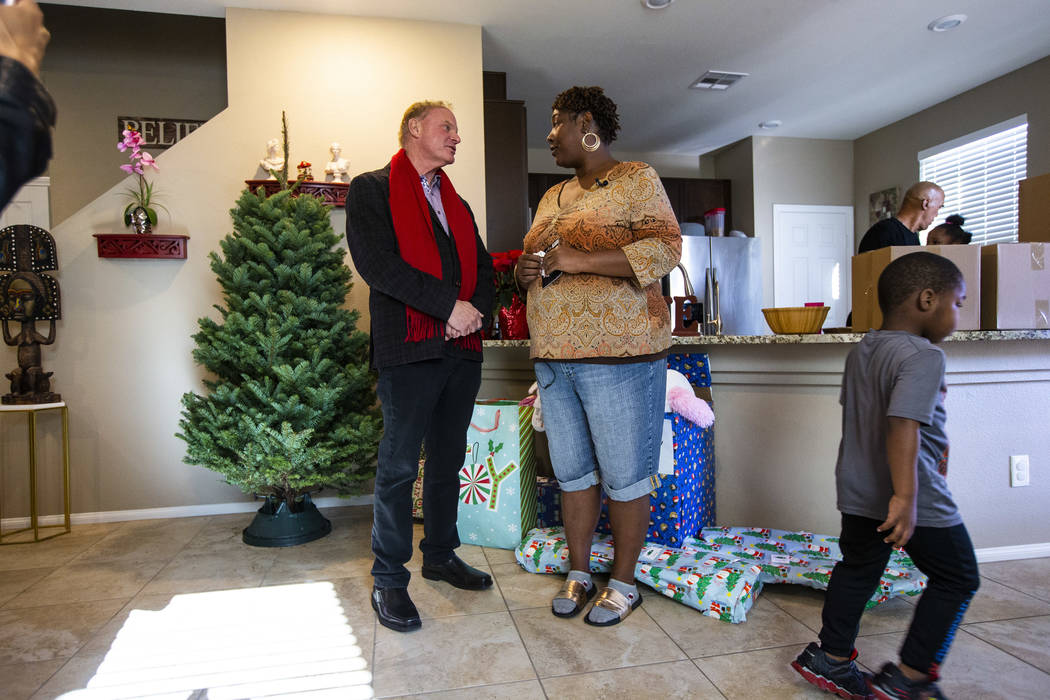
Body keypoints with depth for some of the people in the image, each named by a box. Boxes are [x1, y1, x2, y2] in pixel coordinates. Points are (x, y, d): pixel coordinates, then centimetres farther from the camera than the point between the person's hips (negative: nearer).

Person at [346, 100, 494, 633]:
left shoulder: (457, 204, 22)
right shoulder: (371, 190, 2)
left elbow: (482, 266, 17)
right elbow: (377, 264, -13)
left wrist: (475, 310, -5)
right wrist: (449, 305, -16)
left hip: (462, 348, 7)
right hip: (408, 349, -6)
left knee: (447, 460, 14)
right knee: (399, 467, 1)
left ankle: (440, 555, 30)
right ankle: (389, 580, 15)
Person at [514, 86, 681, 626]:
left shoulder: (636, 179, -1)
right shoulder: (552, 197, 20)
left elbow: (666, 248, -13)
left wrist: (577, 259, -19)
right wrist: (524, 270, 0)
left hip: (619, 356, -6)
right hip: (554, 358, 7)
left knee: (623, 477, 3)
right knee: (572, 471, 13)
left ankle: (624, 582, 22)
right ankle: (578, 574, 28)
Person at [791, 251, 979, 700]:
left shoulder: (861, 351, 9)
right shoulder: (923, 356, -18)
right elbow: (902, 425, -29)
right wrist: (905, 496, -30)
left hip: (858, 491, 8)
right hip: (915, 496, -8)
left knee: (857, 570, 19)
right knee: (957, 578, 12)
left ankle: (831, 658, 26)